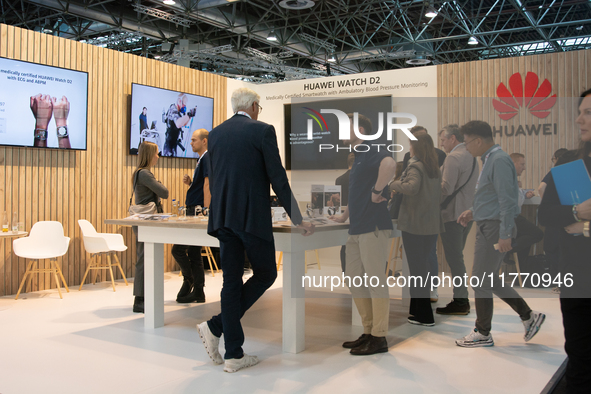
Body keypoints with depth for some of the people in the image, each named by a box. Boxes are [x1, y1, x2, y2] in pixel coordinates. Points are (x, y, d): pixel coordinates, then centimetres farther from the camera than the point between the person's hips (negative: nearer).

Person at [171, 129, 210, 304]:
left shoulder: (207, 159, -10)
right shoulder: (201, 160, 20)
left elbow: (208, 187, -18)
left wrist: (205, 212, -22)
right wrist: (190, 183, 7)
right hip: (193, 211, 10)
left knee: (178, 249, -8)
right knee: (194, 253, 11)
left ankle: (189, 281, 6)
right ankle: (198, 293, 15)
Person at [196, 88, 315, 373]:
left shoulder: (215, 134, 13)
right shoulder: (263, 131, -4)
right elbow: (278, 179, -8)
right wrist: (298, 219, -2)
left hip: (222, 218, 6)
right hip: (253, 216, -6)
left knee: (232, 281, 8)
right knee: (265, 274, 11)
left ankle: (234, 355, 9)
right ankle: (215, 326, 2)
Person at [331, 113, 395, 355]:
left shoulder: (371, 153, -11)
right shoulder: (357, 158, 20)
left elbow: (390, 165, -35)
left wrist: (377, 191, -25)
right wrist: (344, 216, 30)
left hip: (373, 227, -10)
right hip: (357, 230, 10)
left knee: (376, 281, -3)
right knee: (354, 280, 13)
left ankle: (379, 338, 6)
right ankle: (368, 332, 23)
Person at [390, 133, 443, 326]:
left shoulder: (415, 166, -13)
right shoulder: (435, 169, 10)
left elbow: (411, 187, -31)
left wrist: (393, 183, -15)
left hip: (414, 224, -8)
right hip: (432, 224, 8)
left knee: (417, 267, 0)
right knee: (423, 266, 16)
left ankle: (424, 316, 5)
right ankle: (416, 310, 27)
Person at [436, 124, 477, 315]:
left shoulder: (453, 158, -15)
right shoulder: (470, 156, 15)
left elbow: (446, 188, -21)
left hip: (453, 215, -9)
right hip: (467, 212, 9)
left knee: (454, 258, -3)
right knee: (457, 257, 16)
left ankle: (460, 303, 2)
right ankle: (461, 299, 22)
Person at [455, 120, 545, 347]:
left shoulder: (499, 161, -17)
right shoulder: (489, 160, 15)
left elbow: (507, 200, -22)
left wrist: (505, 235, -23)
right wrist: (473, 211, 15)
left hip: (494, 228, -10)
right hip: (486, 227, 10)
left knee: (481, 280, -1)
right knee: (489, 280, 16)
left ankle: (483, 334, 13)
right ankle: (528, 316, 24)